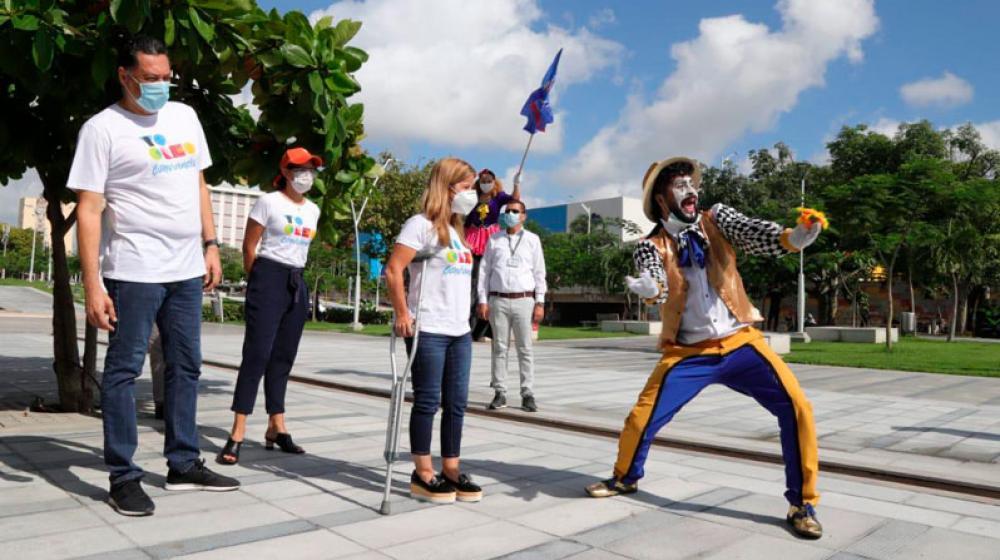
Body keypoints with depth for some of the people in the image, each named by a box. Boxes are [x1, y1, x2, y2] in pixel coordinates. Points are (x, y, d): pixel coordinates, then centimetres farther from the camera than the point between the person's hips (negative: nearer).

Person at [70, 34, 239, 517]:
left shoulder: (184, 116, 11)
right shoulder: (103, 128, -6)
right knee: (123, 370, 3)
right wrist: (92, 285, -15)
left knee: (185, 367, 11)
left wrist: (210, 245, 10)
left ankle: (184, 464, 24)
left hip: (186, 269, 6)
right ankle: (123, 477, 13)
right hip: (134, 272, -6)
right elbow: (88, 210, -9)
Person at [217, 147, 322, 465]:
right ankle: (237, 434, -7)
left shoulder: (312, 210, 13)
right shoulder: (269, 202, -6)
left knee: (283, 358, 11)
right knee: (257, 355, -10)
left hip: (297, 284, 7)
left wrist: (294, 276, 17)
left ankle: (277, 428, 20)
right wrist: (258, 282, 2)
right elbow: (249, 246, -5)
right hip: (269, 279, -6)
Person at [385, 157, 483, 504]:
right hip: (428, 331, -8)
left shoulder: (457, 230, 18)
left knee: (457, 403, 10)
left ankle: (451, 470, 20)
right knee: (427, 401, 1)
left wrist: (462, 320, 16)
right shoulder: (422, 224, -7)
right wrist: (402, 314, -15)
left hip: (460, 331, 8)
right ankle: (423, 475, 12)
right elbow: (393, 270, -14)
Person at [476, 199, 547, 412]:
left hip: (524, 300, -1)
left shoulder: (532, 240, 8)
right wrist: (482, 301, 1)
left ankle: (527, 394, 4)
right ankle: (500, 392, 8)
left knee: (525, 349, 1)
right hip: (498, 300, 1)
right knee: (499, 348, 3)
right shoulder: (494, 239, 10)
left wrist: (540, 303, -1)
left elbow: (539, 273, 6)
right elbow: (484, 270, 8)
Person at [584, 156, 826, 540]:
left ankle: (802, 503, 7)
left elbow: (755, 235, -16)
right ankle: (626, 478, 28)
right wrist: (649, 290, -46)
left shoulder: (717, 218, 1)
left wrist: (790, 239, -38)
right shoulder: (651, 246, -4)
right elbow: (657, 289, -21)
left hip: (740, 342, 1)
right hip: (688, 352, -1)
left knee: (796, 408, -13)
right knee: (642, 419, -4)